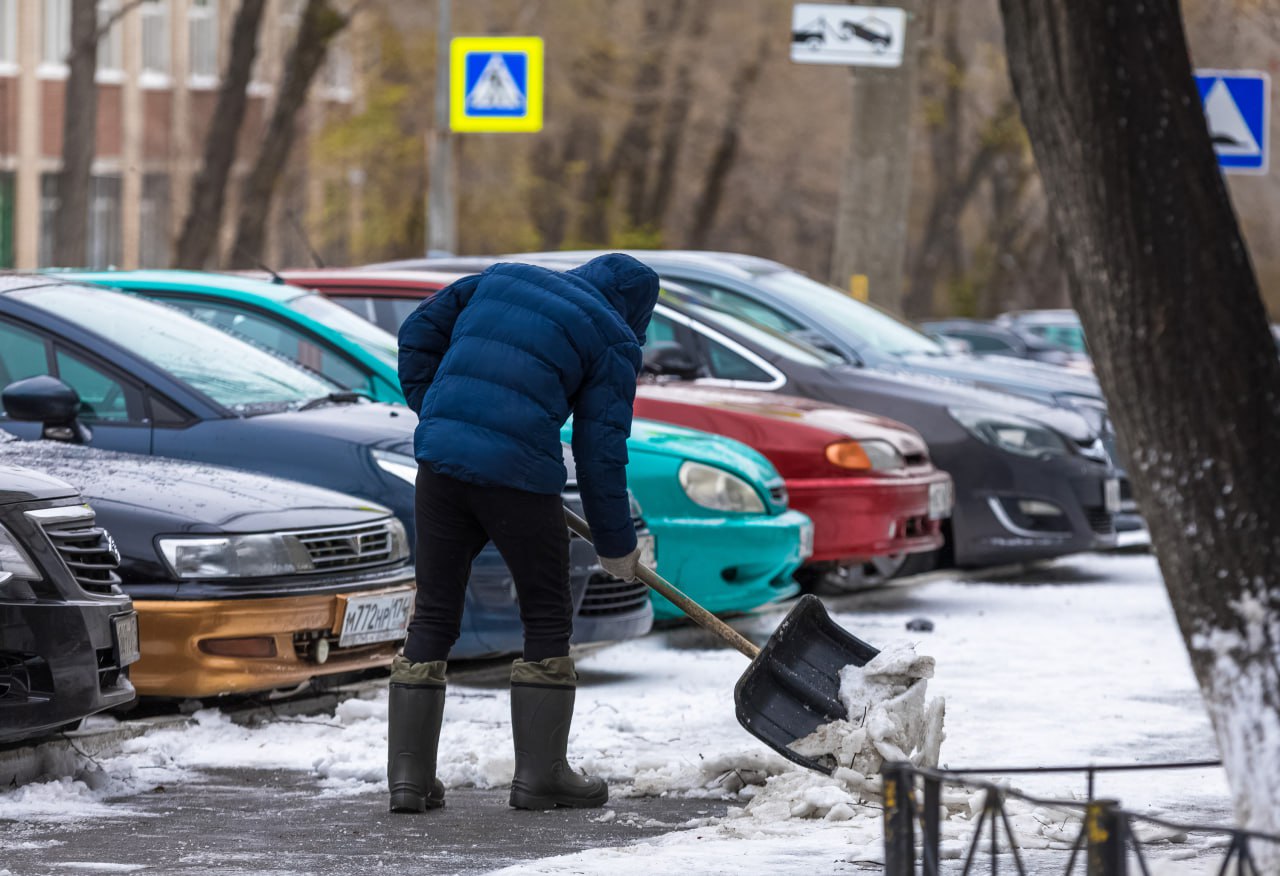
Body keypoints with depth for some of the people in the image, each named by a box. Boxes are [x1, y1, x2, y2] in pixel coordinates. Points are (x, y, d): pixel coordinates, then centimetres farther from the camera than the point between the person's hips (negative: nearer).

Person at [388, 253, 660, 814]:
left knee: (432, 618, 11)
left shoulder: (501, 279, 21)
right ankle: (540, 773, 12)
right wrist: (616, 544, 12)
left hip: (439, 457, 4)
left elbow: (418, 335, 18)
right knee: (547, 618, 12)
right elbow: (600, 452, 3)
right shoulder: (614, 340, 7)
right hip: (519, 473, -4)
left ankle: (409, 777, 8)